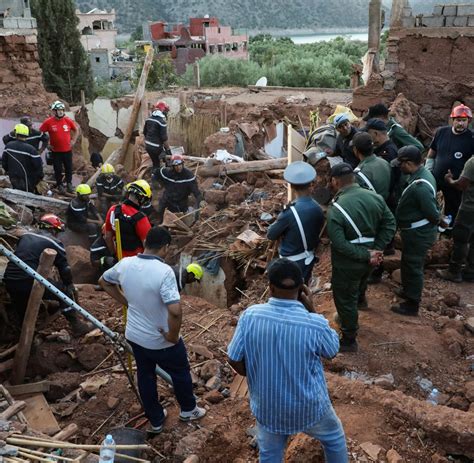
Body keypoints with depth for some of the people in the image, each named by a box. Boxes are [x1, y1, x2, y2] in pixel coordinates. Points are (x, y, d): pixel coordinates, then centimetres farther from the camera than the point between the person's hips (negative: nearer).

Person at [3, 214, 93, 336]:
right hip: (29, 283, -6)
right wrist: (70, 286, 23)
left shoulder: (25, 236, 20)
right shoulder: (54, 243, 3)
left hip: (9, 282, 6)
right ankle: (77, 326, 14)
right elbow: (65, 269, 5)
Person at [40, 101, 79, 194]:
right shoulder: (48, 122, -11)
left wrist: (73, 140, 5)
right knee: (58, 169, 8)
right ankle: (59, 185, 25)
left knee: (69, 168, 13)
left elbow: (76, 129, 11)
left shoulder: (68, 120, -5)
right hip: (56, 151, -2)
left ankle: (69, 184, 32)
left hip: (67, 150, 2)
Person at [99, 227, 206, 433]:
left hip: (134, 336, 5)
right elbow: (175, 311, -38)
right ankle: (188, 410, 44)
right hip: (161, 341, -5)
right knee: (180, 373, 22)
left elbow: (104, 281, 10)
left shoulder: (125, 264, -10)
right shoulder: (164, 271, -30)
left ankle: (155, 420, 41)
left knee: (145, 376, 24)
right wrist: (173, 336, -21)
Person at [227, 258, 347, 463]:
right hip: (308, 405, -2)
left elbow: (234, 360, -10)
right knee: (334, 438, 29)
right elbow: (332, 351, -6)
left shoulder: (250, 316, -21)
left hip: (267, 405, 2)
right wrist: (312, 310, -9)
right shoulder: (314, 323, -28)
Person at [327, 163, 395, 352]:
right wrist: (377, 250, -7)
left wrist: (367, 255, -21)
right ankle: (360, 300, 66)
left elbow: (340, 244, -29)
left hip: (348, 264, -6)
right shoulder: (375, 197, -8)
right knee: (360, 280, 37)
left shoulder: (335, 209, -27)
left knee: (345, 301, 13)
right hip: (369, 258, 6)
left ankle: (349, 341, 27)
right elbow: (390, 224, -4)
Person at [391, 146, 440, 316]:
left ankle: (412, 304, 21)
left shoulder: (420, 187, -33)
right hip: (415, 230, 10)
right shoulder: (421, 173, 0)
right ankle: (408, 290, 46)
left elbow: (433, 214, -26)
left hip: (418, 233, -10)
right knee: (408, 263, 26)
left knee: (413, 266, 6)